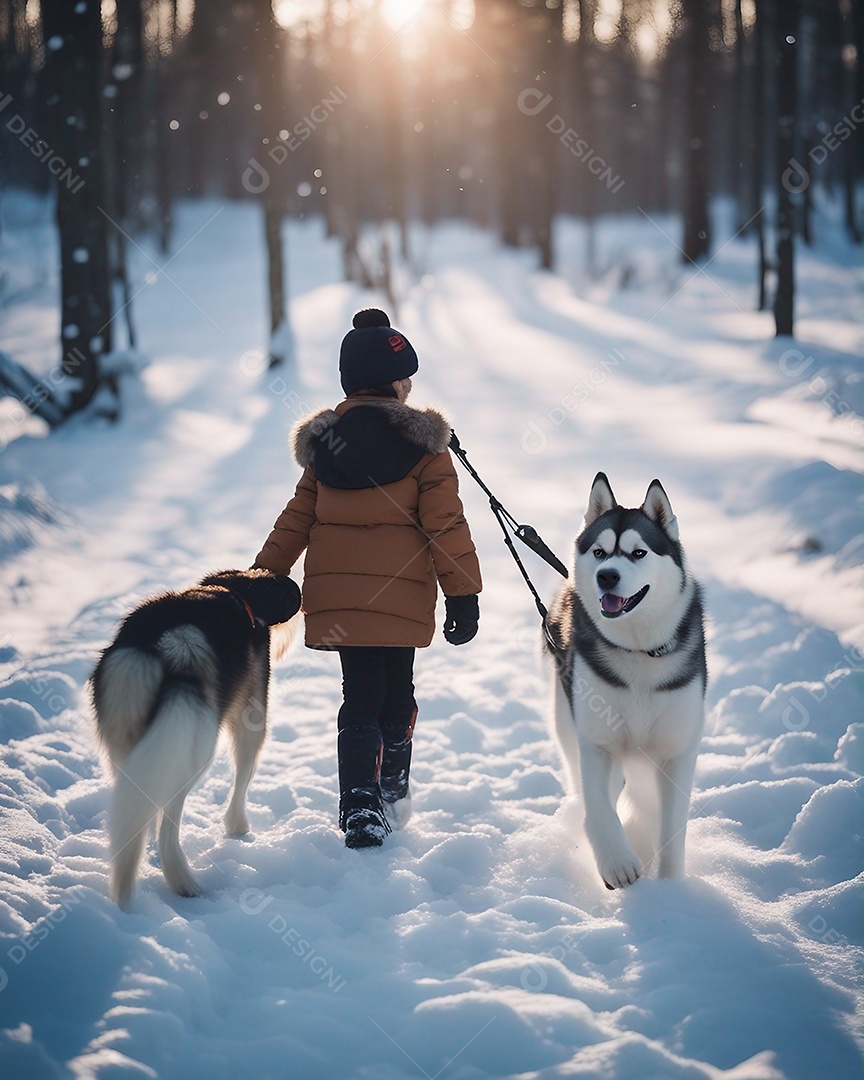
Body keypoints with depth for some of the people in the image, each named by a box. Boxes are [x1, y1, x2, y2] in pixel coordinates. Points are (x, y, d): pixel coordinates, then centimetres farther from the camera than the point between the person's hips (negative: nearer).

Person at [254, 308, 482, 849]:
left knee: (360, 696, 8)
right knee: (397, 692, 15)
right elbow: (446, 523, -7)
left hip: (335, 593, 3)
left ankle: (360, 807, -7)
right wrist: (463, 593, -4)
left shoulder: (322, 441, 8)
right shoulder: (423, 442, -5)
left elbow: (296, 520, 11)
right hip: (401, 594, -3)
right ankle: (392, 792, 27)